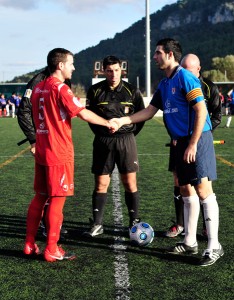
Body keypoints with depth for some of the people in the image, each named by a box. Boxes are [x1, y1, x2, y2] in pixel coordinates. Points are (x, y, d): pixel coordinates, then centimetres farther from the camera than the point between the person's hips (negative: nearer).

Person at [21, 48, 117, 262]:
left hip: (42, 152, 8)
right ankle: (52, 250, 5)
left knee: (40, 197, 14)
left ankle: (29, 245, 20)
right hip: (59, 154, -8)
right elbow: (84, 114, -16)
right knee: (57, 200, -1)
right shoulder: (60, 88, -14)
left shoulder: (38, 88, 11)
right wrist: (108, 123, -4)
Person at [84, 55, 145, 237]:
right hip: (103, 141, 0)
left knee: (130, 183, 2)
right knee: (101, 184, 3)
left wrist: (130, 133, 7)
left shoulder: (131, 91, 1)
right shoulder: (95, 91, 1)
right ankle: (97, 224, 11)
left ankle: (135, 222, 14)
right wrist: (100, 133, 10)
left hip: (126, 140, 0)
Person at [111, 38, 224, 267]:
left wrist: (193, 144, -19)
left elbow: (201, 111, -17)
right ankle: (190, 242, 21)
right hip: (181, 142, 9)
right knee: (186, 191, 12)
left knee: (203, 190, -8)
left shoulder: (185, 78, -12)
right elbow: (149, 111, 18)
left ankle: (214, 246, 0)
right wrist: (121, 121, 10)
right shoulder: (164, 84, 15)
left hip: (197, 140, -9)